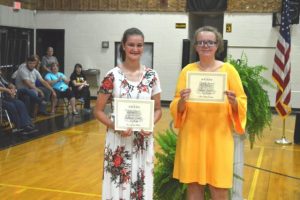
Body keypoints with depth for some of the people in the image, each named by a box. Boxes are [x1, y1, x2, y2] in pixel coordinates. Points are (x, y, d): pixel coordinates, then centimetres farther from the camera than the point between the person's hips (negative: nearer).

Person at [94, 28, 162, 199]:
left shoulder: (151, 76, 1)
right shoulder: (113, 76, -6)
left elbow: (158, 109, 8)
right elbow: (98, 111, -2)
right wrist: (115, 126, -17)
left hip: (143, 140, 2)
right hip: (118, 139, -2)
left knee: (141, 186, 10)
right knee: (118, 185, 6)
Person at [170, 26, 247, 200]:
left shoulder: (228, 70, 1)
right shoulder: (187, 70, 4)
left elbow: (242, 102, 3)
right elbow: (176, 107, 4)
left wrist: (234, 102, -19)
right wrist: (182, 101, -18)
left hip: (219, 138, -1)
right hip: (192, 137, 1)